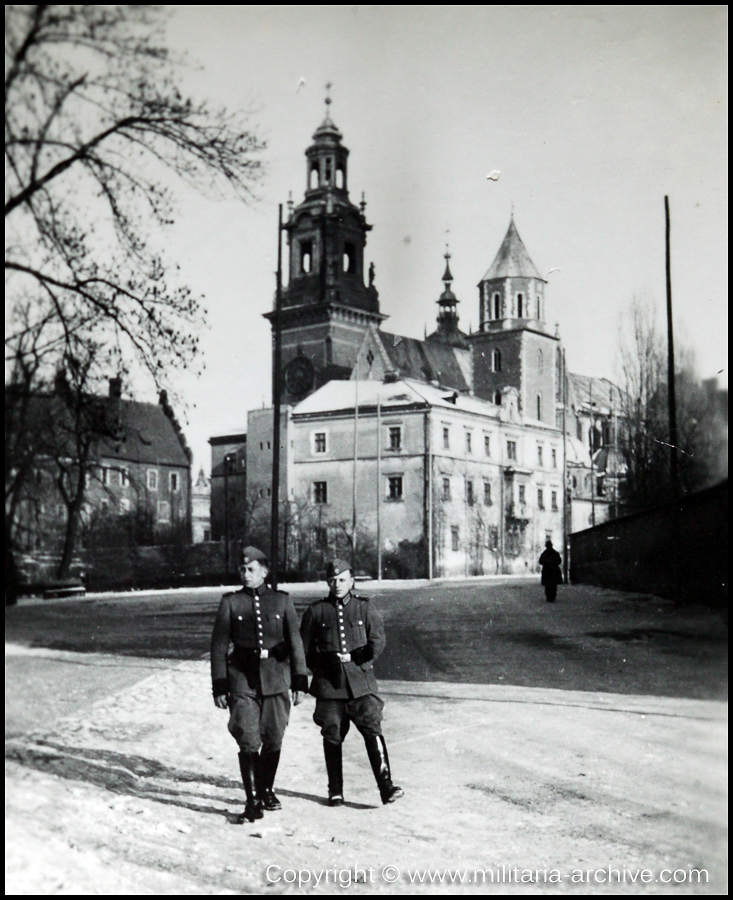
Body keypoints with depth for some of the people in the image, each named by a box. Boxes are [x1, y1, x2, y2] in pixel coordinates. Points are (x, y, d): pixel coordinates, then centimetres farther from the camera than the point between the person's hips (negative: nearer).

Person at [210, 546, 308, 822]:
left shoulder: (281, 601, 6)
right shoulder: (230, 602, 3)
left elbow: (295, 642, 7)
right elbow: (219, 645, 3)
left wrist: (299, 682, 2)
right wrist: (219, 687, -1)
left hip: (276, 679, 2)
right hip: (242, 680, -1)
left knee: (273, 739, 8)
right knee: (248, 741, -8)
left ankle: (266, 790, 28)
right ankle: (253, 802, -2)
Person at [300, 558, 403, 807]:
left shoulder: (365, 607, 8)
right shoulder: (316, 611, 8)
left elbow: (378, 639, 4)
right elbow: (304, 647, 12)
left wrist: (355, 658, -7)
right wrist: (322, 665, 2)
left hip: (360, 679, -1)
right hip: (329, 683, 1)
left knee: (372, 729, -11)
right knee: (332, 736, 4)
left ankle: (386, 787, -12)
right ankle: (335, 791, 16)